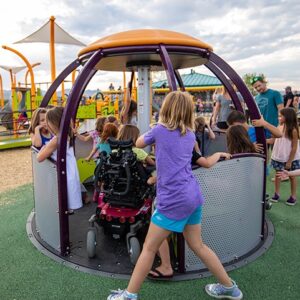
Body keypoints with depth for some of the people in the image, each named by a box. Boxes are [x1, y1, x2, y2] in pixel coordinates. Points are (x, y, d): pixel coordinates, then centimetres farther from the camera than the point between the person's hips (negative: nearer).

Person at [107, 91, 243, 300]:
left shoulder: (160, 129, -3)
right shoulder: (190, 135, 11)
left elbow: (138, 143, 15)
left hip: (174, 200, -6)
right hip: (193, 197, 7)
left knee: (149, 248, 7)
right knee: (198, 245, 22)